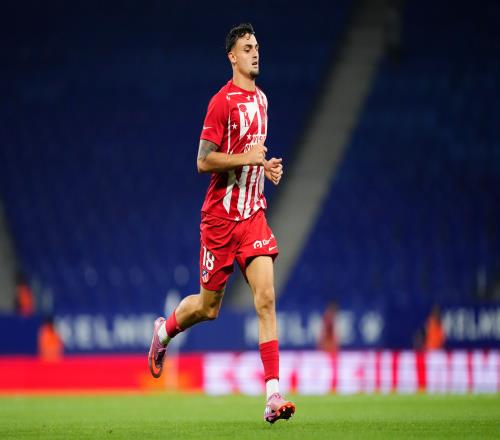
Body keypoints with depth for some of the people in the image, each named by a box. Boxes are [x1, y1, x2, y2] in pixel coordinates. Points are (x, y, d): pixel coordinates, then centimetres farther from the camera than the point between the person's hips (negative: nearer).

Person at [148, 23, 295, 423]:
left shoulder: (261, 99, 13)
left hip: (253, 214, 5)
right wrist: (244, 157, -24)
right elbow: (204, 161, -14)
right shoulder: (222, 102, -11)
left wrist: (267, 166, 10)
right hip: (221, 216, -5)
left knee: (266, 299, -11)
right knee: (209, 307, 6)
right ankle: (165, 331, 39)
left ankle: (273, 395, -17)